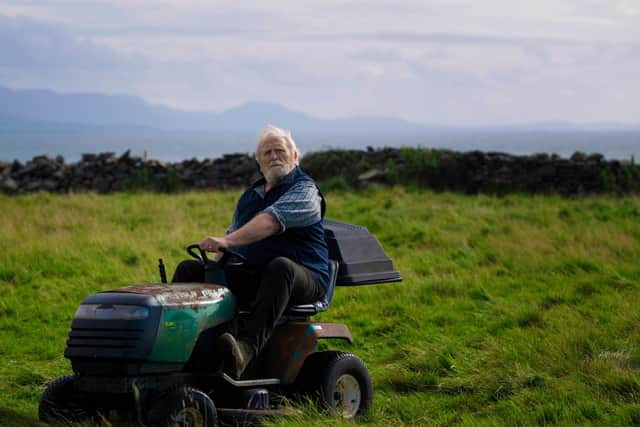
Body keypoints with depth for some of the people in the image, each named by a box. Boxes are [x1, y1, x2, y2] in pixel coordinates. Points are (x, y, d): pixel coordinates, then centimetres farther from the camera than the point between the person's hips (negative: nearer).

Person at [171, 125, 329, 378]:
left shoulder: (304, 191, -5)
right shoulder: (249, 196, 20)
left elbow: (271, 221, -24)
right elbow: (234, 235, 25)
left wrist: (227, 241, -37)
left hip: (302, 280, -7)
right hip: (249, 277, 7)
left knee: (280, 266, -40)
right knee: (188, 270, -6)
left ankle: (247, 348, -59)